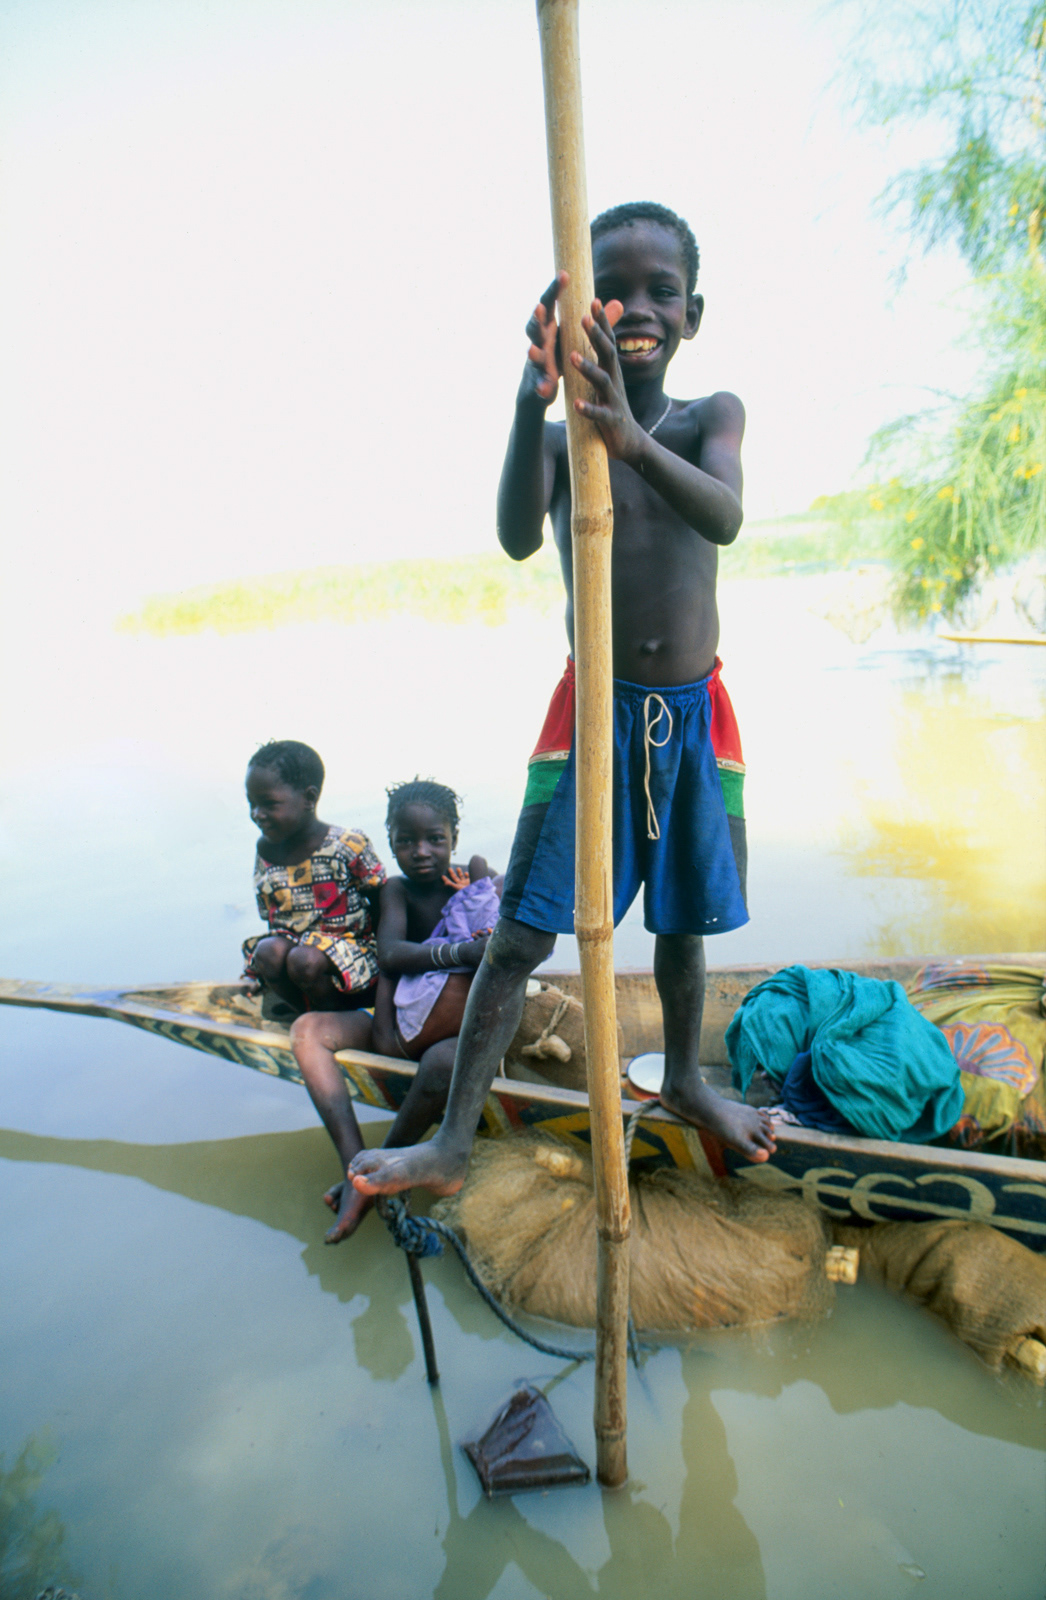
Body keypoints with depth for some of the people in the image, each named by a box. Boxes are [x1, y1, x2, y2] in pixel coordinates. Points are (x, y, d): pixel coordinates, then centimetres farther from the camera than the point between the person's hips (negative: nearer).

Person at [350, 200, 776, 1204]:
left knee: (681, 917, 17)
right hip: (594, 710, -2)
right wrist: (533, 401, -39)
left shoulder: (712, 417, 1)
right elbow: (518, 537, -23)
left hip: (694, 712, 2)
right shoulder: (557, 433, -2)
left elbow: (725, 518, -21)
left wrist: (634, 441, -40)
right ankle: (452, 1142, 9)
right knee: (519, 934, -3)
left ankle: (683, 1081, 41)